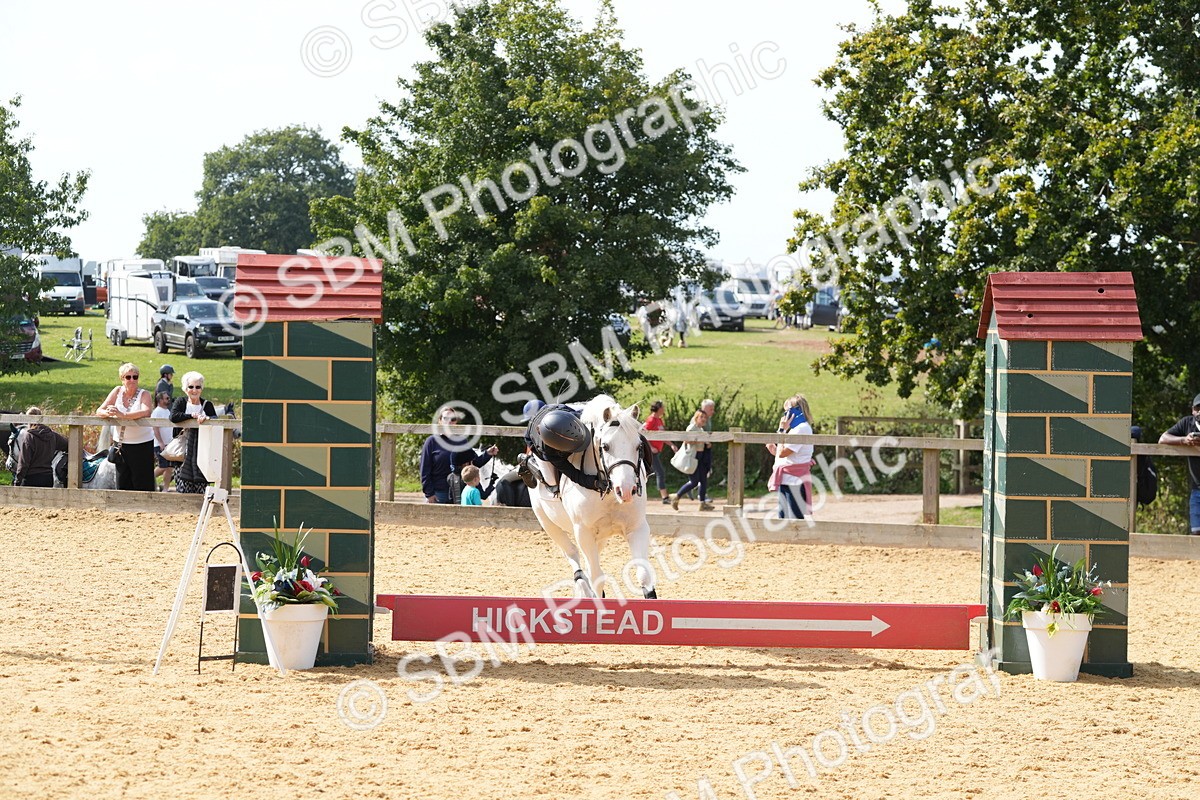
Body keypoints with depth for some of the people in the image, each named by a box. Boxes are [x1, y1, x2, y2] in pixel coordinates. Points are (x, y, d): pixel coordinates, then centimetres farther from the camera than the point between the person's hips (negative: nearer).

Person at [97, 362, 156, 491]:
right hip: (121, 444, 4)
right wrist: (109, 413, -24)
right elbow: (99, 411, 1)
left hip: (142, 444, -4)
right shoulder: (117, 392, 4)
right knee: (122, 483, 8)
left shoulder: (144, 394, -7)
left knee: (142, 484, -3)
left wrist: (122, 415, -35)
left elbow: (146, 412, -26)